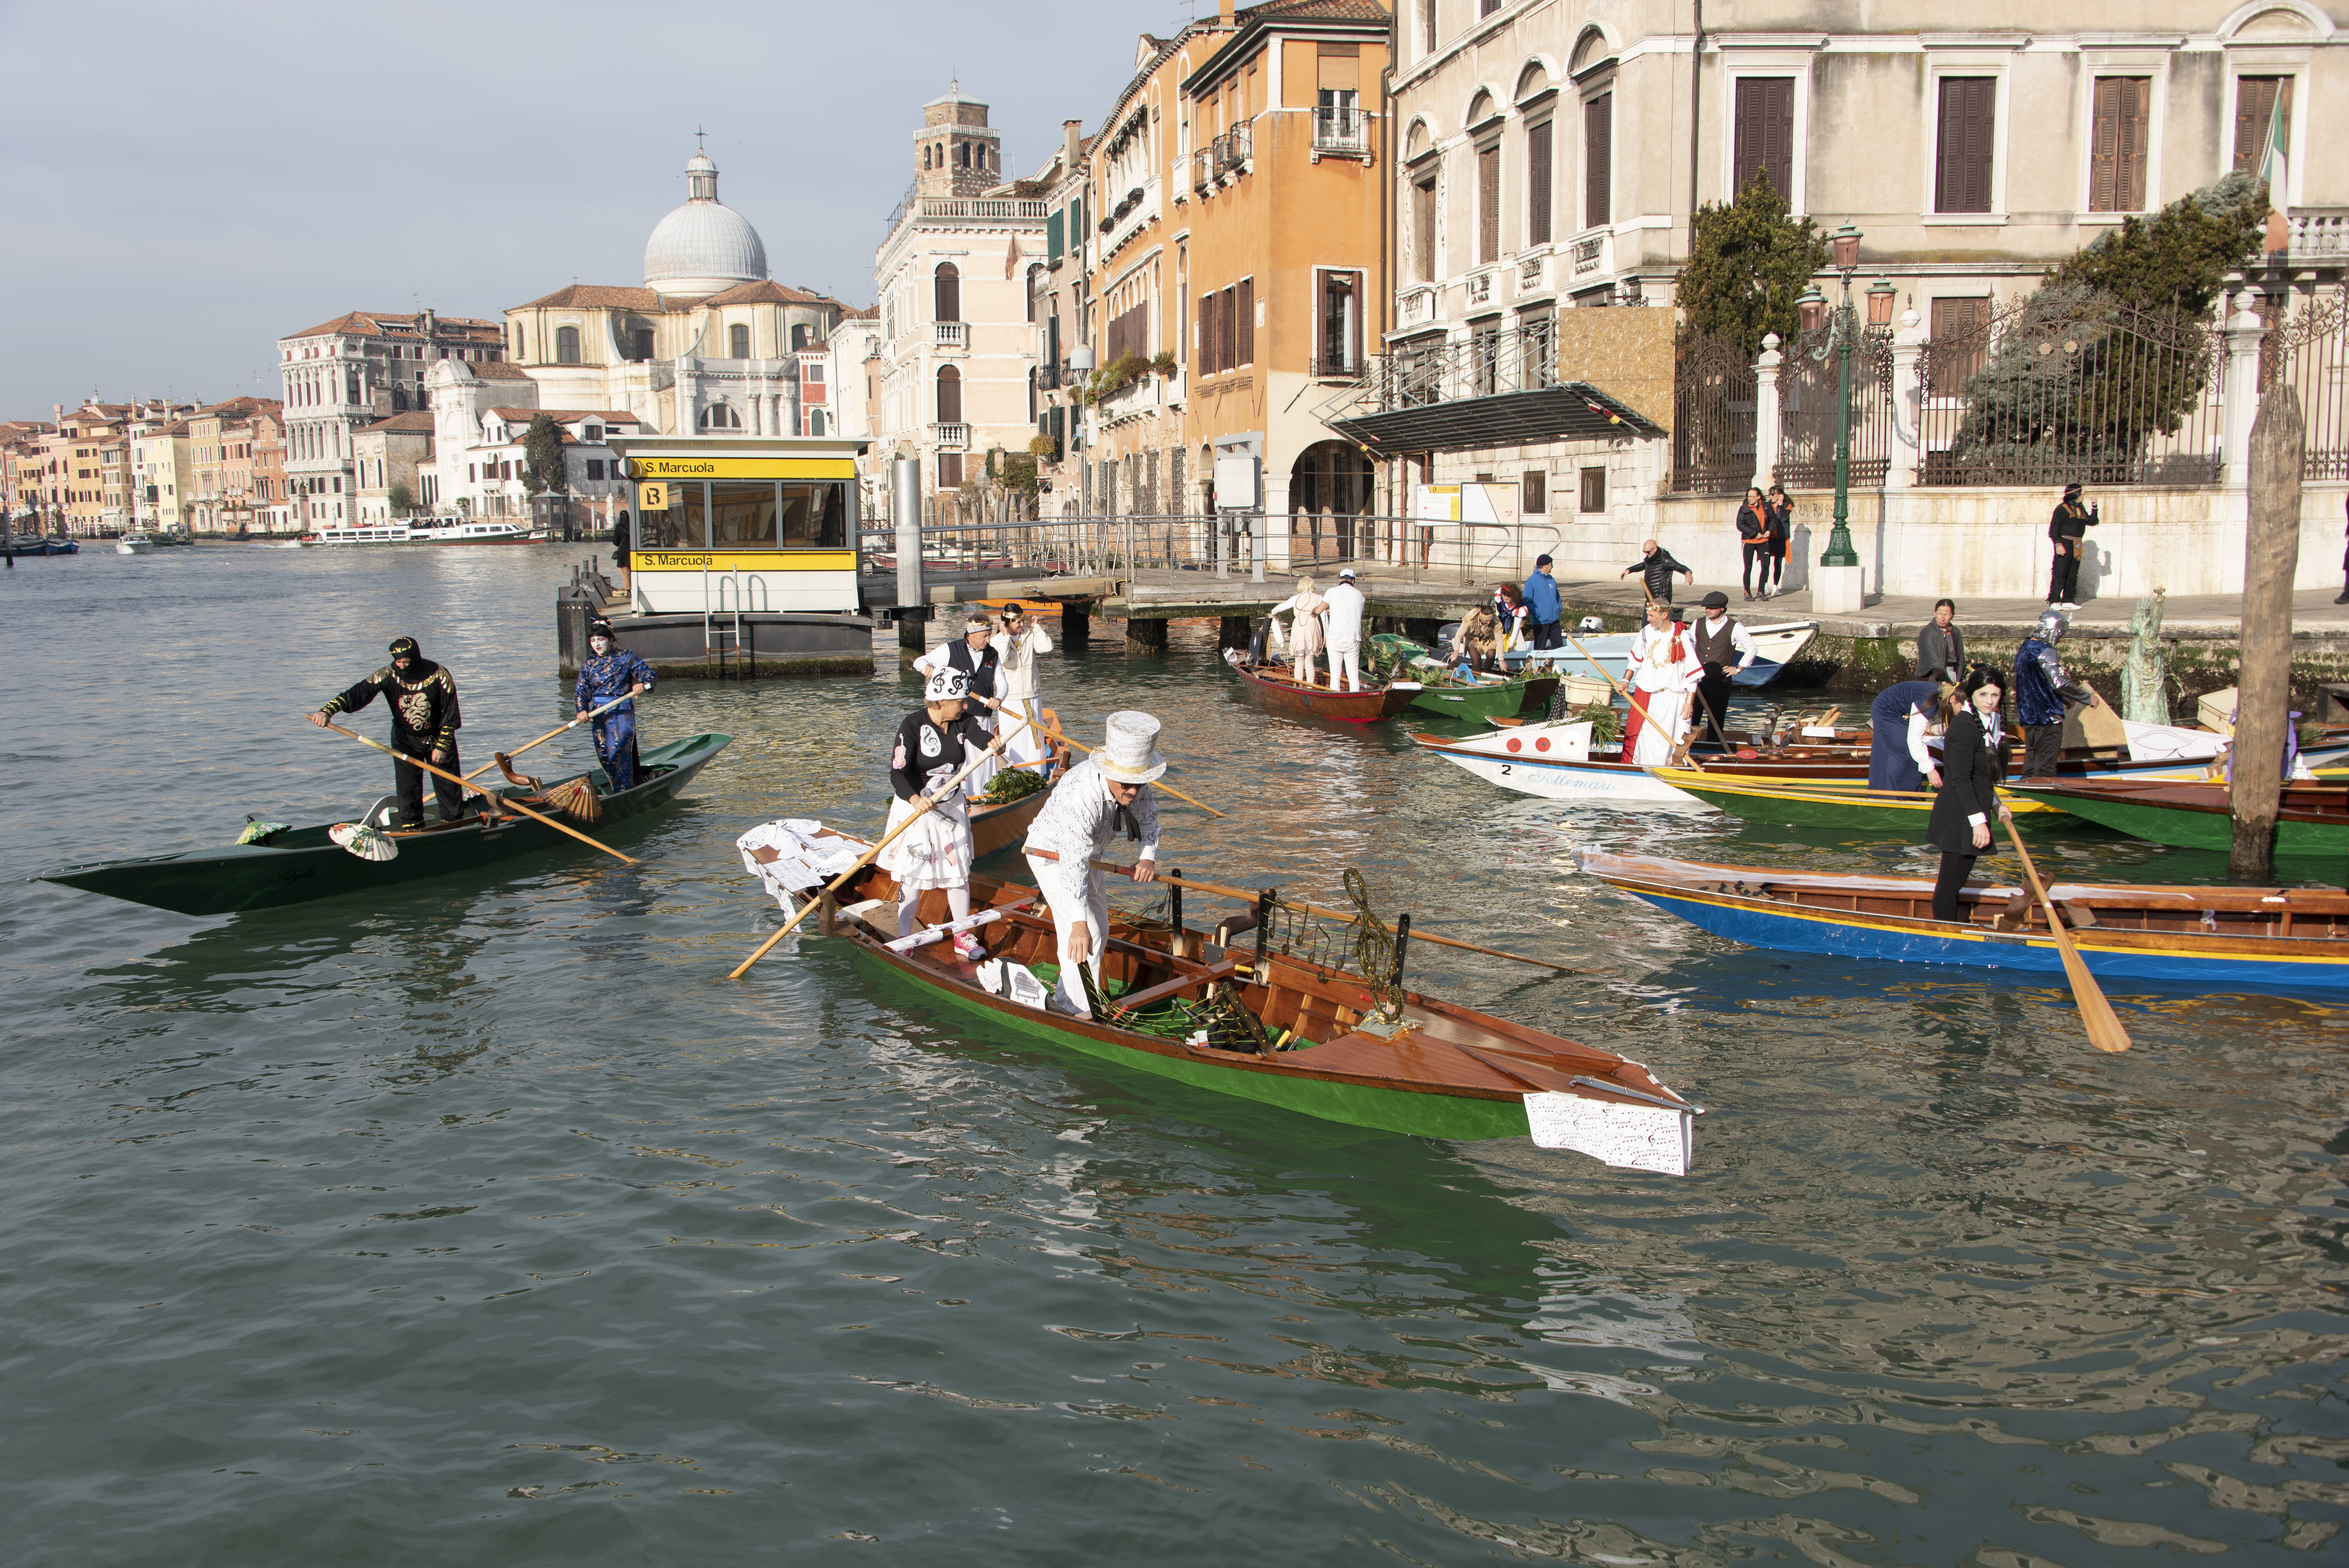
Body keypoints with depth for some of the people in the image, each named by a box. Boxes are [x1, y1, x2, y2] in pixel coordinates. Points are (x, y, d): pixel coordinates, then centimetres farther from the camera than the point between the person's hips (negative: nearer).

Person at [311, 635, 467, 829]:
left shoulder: (439, 675, -20)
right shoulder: (388, 675, -17)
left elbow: (451, 714, -13)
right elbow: (359, 693, -27)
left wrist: (442, 746, -14)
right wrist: (327, 710, -40)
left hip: (438, 736, -1)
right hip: (405, 738, 1)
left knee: (448, 783, 4)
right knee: (407, 785, -2)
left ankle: (454, 821, 20)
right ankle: (412, 824, 11)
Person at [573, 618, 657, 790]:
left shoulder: (626, 657, 1)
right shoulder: (588, 665, 10)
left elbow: (650, 673, -1)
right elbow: (582, 691, 4)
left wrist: (643, 684, -24)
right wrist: (582, 710, -15)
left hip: (622, 712, -4)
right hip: (599, 714, 4)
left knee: (617, 752, -17)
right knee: (604, 755, 3)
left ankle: (625, 791, -13)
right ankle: (618, 790, 16)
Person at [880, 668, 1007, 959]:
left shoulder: (963, 723, -3)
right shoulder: (913, 726, -18)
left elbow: (981, 738, -24)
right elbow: (898, 773, -25)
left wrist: (994, 745, -49)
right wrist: (915, 800, -44)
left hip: (952, 806, 5)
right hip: (916, 807, -5)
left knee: (960, 872, 9)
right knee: (913, 877, -3)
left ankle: (963, 937, 23)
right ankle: (903, 940, 10)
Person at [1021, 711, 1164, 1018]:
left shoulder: (1135, 786, -21)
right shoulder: (1081, 796, -44)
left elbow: (1147, 819, -1)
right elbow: (1073, 863, -48)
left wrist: (1147, 856, -21)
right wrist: (1079, 924, -53)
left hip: (1088, 852, 8)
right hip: (1052, 854, -8)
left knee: (1099, 931, 15)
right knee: (1083, 935, -14)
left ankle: (1088, 997, 30)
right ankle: (1076, 1007, 0)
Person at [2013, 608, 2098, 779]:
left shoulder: (2025, 648, 14)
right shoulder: (2045, 652, -15)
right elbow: (2060, 683, -24)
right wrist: (2088, 698, -13)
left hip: (2028, 717, 9)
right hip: (2047, 719, -9)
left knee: (2030, 770, 13)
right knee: (2045, 770, -7)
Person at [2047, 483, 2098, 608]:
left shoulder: (2081, 509, 16)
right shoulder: (2062, 509, -7)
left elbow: (2091, 522, 17)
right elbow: (2054, 527, -11)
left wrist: (2094, 507, 8)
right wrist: (2058, 544, -19)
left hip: (2077, 546, 8)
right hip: (2065, 545, -8)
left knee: (2073, 575, 8)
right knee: (2060, 574, -8)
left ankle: (2068, 601, 11)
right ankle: (2055, 601, -7)